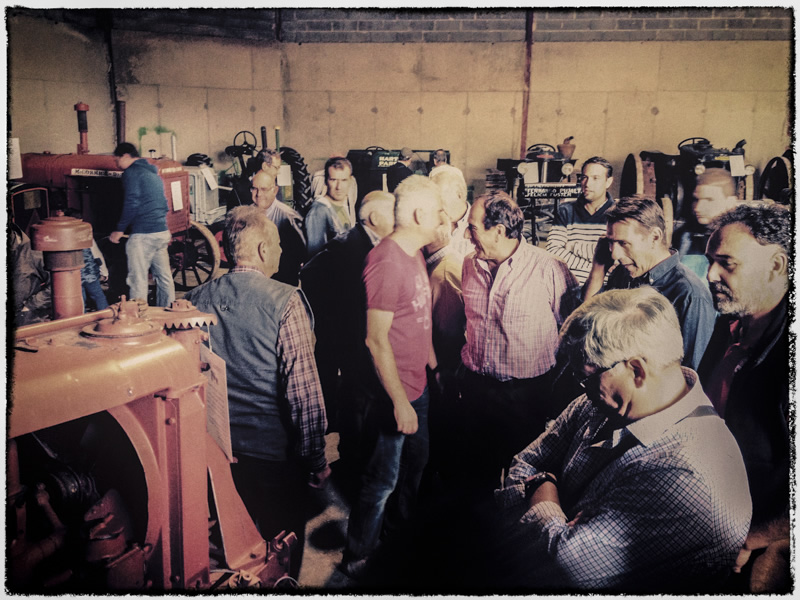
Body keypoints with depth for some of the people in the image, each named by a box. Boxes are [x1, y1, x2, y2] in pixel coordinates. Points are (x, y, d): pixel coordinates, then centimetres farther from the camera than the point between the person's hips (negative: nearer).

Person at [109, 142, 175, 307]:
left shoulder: (131, 173, -6)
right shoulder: (153, 173, 21)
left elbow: (132, 204, -15)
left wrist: (120, 229, -8)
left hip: (143, 235, -9)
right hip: (162, 232, 9)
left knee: (138, 280, -4)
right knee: (164, 277, 13)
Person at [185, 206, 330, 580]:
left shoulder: (196, 300, -6)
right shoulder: (284, 302, -20)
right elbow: (304, 392, -21)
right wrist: (316, 460, -10)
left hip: (217, 450, 5)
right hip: (275, 452, -5)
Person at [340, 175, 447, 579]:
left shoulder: (414, 253, 7)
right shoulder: (387, 262, -24)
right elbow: (377, 340, -25)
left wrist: (433, 364, 18)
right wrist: (399, 401, -21)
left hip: (417, 384, 10)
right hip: (395, 392, -10)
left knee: (416, 461, 24)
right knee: (384, 478, 5)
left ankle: (398, 534, 46)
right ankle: (357, 560, 26)